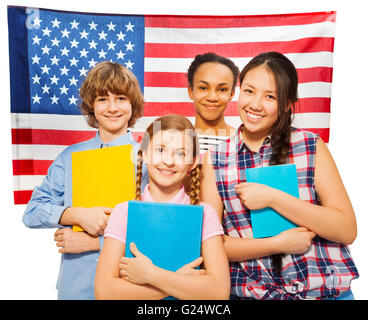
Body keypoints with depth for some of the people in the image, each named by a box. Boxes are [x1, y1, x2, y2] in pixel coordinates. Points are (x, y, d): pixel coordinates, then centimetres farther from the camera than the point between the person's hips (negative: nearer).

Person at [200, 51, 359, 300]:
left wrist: (272, 198, -16)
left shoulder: (311, 146, -2)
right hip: (249, 291, 1)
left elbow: (347, 230, -7)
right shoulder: (215, 160, -2)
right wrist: (278, 244, -13)